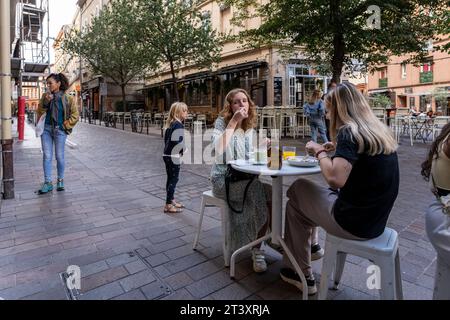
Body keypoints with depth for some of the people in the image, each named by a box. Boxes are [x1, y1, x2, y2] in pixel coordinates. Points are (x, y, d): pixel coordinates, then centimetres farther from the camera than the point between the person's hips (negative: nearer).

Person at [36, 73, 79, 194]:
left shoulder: (67, 98, -1)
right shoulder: (45, 96, 9)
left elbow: (75, 115, -1)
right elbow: (39, 112, 7)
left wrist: (65, 125, -6)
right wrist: (45, 102, -8)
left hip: (59, 130, -3)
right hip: (46, 129, 3)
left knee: (59, 156, 3)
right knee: (47, 156, 2)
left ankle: (60, 181, 18)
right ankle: (48, 182, 8)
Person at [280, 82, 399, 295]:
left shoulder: (349, 132, -19)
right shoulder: (380, 130, 5)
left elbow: (335, 179, -33)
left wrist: (319, 152, -16)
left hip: (354, 223, -8)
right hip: (375, 219, 8)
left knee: (296, 199, 11)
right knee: (304, 190, 18)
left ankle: (302, 276, 22)